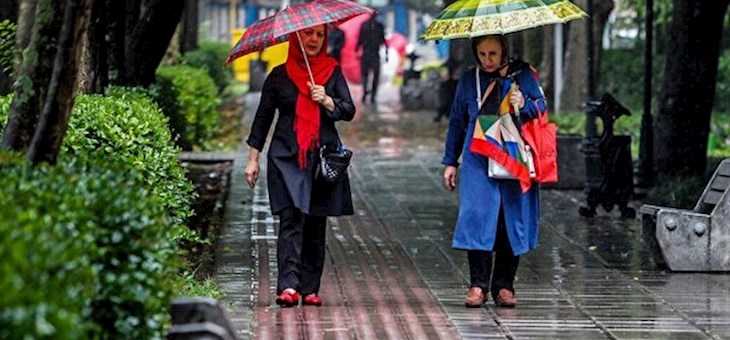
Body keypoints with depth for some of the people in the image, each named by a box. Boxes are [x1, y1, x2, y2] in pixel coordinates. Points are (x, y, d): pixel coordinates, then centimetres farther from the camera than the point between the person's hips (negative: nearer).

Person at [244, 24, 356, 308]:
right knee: (291, 220, -14)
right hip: (287, 157, -2)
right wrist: (253, 158, 5)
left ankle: (310, 289, 8)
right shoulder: (280, 75, 6)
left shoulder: (333, 72, 10)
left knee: (316, 225, 3)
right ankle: (288, 286, -22)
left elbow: (349, 111, 4)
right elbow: (263, 117, 9)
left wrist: (326, 101, -15)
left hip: (323, 157, 2)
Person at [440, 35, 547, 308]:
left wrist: (524, 105, -14)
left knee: (512, 219, 1)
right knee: (477, 216, -11)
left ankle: (504, 285, 9)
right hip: (478, 160, 0)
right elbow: (457, 122, 17)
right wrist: (450, 162, 15)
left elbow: (541, 108, 8)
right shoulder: (469, 80, 11)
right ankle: (478, 284, -8)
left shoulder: (523, 75, 5)